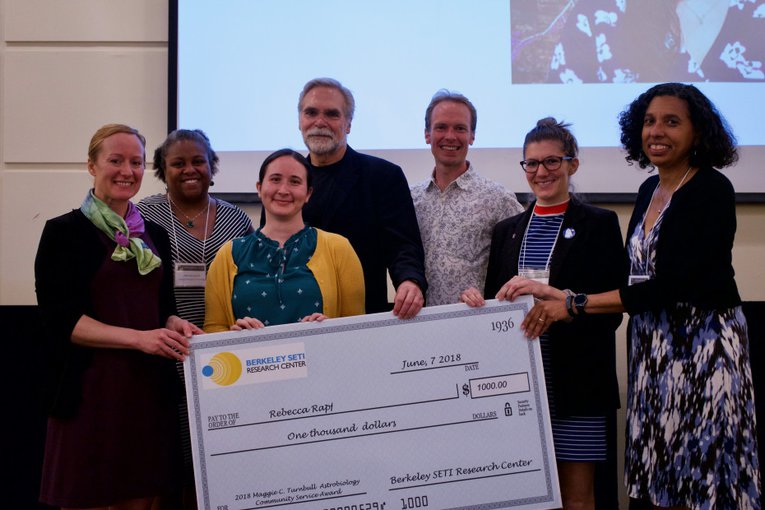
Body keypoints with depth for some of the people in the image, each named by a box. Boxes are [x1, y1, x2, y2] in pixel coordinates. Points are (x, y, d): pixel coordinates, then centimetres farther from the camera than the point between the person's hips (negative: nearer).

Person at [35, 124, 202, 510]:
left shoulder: (154, 235, 14)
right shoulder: (64, 232, -3)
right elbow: (59, 319, -10)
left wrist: (175, 326, -3)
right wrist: (138, 338, -20)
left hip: (150, 387, 5)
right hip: (91, 390, -5)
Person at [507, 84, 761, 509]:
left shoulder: (712, 191, -13)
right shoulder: (649, 190, 11)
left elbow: (669, 286, -20)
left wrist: (574, 304, -20)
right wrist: (558, 294, 0)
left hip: (704, 342, -7)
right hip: (653, 344, 7)